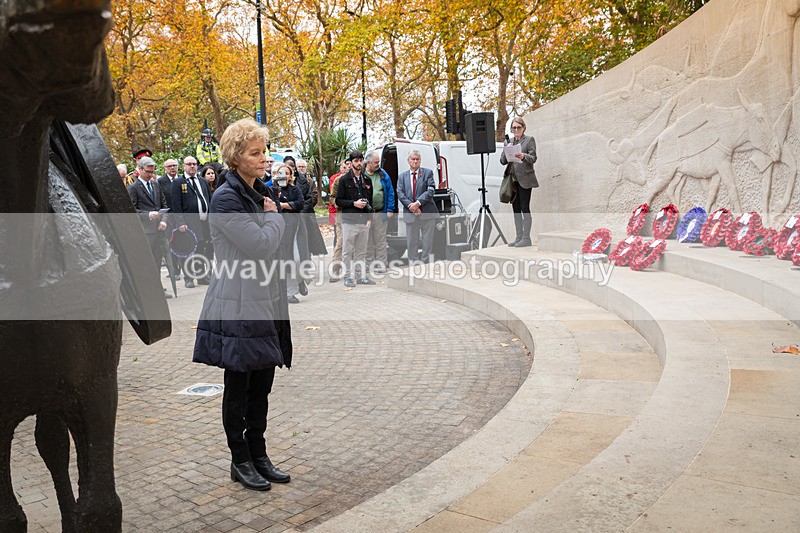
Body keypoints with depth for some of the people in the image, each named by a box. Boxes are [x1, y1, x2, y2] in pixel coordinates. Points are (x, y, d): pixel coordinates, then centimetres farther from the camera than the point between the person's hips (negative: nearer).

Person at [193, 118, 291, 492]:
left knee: (261, 386, 14)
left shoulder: (257, 194, 13)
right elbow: (262, 244, -22)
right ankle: (240, 461, 20)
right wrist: (274, 215, -5)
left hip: (264, 305, 8)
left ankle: (258, 456, 26)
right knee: (238, 389, 6)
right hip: (238, 308, -8)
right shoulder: (226, 199, -15)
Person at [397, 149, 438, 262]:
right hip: (410, 214, 2)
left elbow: (430, 190, -5)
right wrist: (410, 205, -13)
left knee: (427, 241, 0)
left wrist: (418, 203, -15)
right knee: (411, 242, 4)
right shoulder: (402, 176, 12)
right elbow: (400, 193, 2)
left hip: (427, 213, -2)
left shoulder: (428, 173, 6)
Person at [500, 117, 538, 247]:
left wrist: (523, 156, -28)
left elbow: (533, 158, -8)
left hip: (525, 179, -5)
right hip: (513, 180, 5)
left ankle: (526, 238, -4)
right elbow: (502, 161, 11)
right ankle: (519, 237, 12)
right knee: (516, 208, 7)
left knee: (524, 208, -7)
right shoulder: (508, 142, 16)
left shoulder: (529, 140, 2)